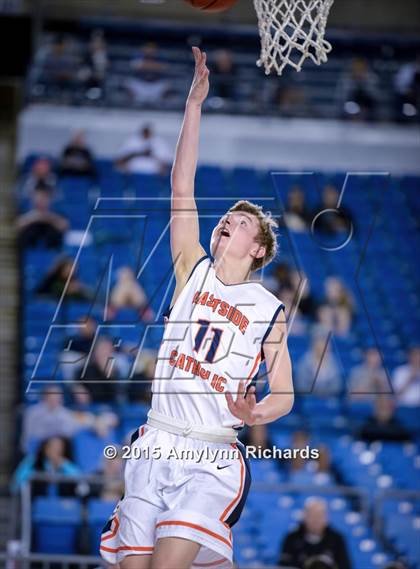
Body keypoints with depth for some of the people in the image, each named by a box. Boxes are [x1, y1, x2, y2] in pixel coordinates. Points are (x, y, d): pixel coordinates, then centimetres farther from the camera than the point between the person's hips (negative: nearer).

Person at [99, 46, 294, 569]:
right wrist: (194, 104, -3)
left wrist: (257, 412, -19)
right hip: (155, 445, 3)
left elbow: (284, 394, 5)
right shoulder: (194, 270, 10)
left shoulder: (270, 310, 5)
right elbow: (181, 186, 3)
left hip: (213, 457, -3)